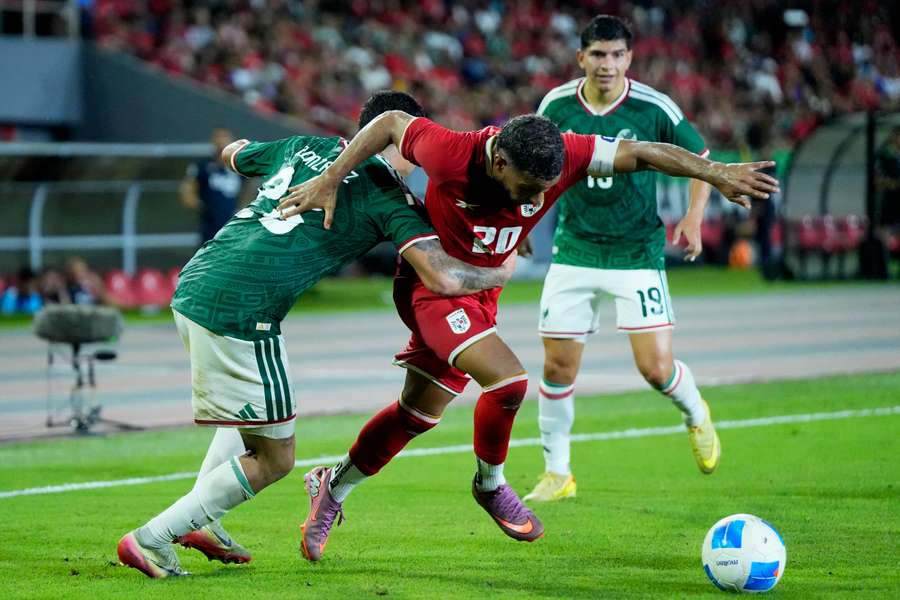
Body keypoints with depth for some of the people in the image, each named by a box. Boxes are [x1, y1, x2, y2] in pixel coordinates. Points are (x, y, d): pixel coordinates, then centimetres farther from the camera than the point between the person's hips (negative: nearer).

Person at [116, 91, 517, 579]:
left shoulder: (302, 147, 19)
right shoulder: (390, 198, 0)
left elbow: (231, 153, 38)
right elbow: (443, 278, -9)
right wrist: (499, 272, 12)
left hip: (192, 287, 8)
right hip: (239, 313, -8)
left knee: (252, 406, 33)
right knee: (273, 458, 5)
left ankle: (200, 521, 25)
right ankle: (150, 540, 2)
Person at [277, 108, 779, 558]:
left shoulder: (562, 157, -23)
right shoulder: (452, 155, -32)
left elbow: (640, 153, -18)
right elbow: (391, 123, -15)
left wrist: (716, 173, -25)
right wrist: (330, 180, -15)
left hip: (481, 295, 6)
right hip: (432, 284, -6)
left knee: (418, 415, 15)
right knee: (508, 379, -24)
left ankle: (333, 488, 34)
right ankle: (491, 485, 2)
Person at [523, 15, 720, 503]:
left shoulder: (653, 109, -11)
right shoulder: (555, 106, -4)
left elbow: (700, 158, 3)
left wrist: (694, 216, -9)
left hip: (637, 252, -2)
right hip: (574, 253, 2)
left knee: (656, 368, -9)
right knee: (557, 368, 0)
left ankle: (696, 416, 25)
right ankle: (556, 475, 16)